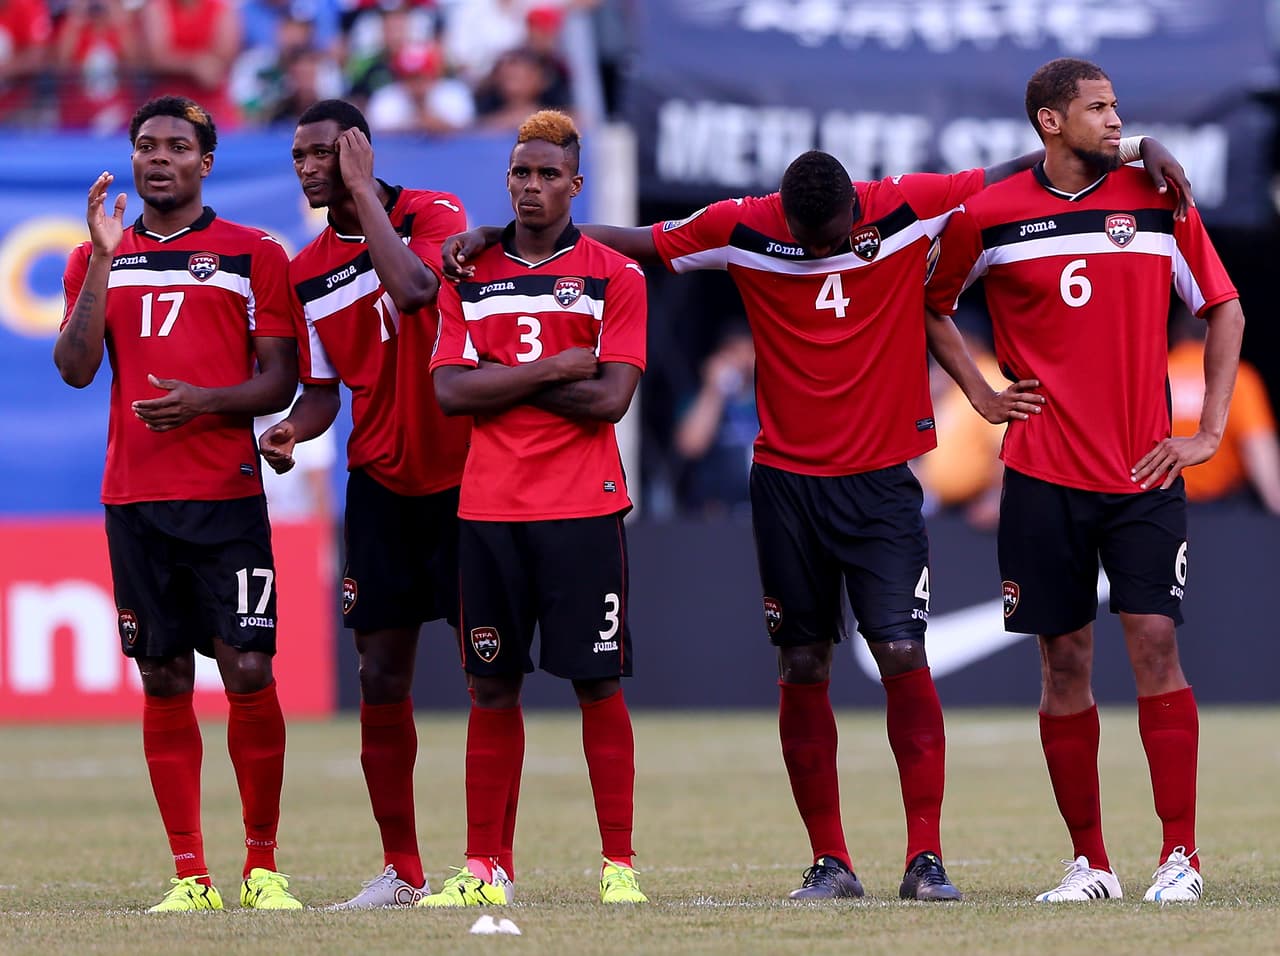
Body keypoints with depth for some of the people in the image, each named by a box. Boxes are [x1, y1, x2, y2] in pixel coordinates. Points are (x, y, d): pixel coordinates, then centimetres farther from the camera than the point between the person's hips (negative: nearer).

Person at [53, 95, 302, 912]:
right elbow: (75, 367, -1)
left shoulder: (256, 255, 5)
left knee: (248, 672, -9)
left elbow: (280, 380, 2)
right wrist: (104, 257, -7)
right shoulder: (98, 258, 12)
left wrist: (205, 400, -16)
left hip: (228, 493, -2)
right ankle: (190, 876, 6)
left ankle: (264, 867, 2)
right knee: (165, 682, 3)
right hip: (135, 497, 3)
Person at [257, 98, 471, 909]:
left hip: (462, 473, -5)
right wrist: (295, 428, -10)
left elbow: (412, 289, -29)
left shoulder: (434, 214, -8)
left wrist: (364, 192, -20)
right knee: (381, 675, 2)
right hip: (381, 482, 5)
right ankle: (401, 869, 9)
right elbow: (322, 389, 12)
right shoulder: (306, 272, 6)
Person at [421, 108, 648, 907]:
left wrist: (503, 380, -7)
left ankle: (620, 865, 2)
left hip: (583, 509, -3)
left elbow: (610, 398, -9)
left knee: (599, 683, -3)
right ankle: (486, 869, 11)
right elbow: (451, 391, -1)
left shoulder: (614, 277, 1)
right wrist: (551, 370, -10)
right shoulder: (470, 277, 10)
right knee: (493, 688, 6)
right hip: (488, 508, 3)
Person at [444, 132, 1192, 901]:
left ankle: (926, 857, -4)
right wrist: (492, 239, 2)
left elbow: (1031, 171, 1)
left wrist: (1134, 146, -8)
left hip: (882, 482, -2)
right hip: (787, 483, 2)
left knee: (903, 655, -10)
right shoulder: (742, 230, -4)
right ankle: (830, 861, 11)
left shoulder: (908, 209, -6)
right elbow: (626, 242, 5)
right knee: (803, 669, 3)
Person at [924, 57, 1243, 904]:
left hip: (1145, 473, 0)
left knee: (1154, 643, -10)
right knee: (1065, 663, 2)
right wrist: (981, 393, 4)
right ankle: (1090, 862, 10)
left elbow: (1223, 310, 10)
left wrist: (1209, 431, 3)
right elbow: (929, 304, 16)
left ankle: (1181, 855, -6)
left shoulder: (1158, 200, 2)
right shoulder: (989, 216, 0)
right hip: (1044, 475, 0)